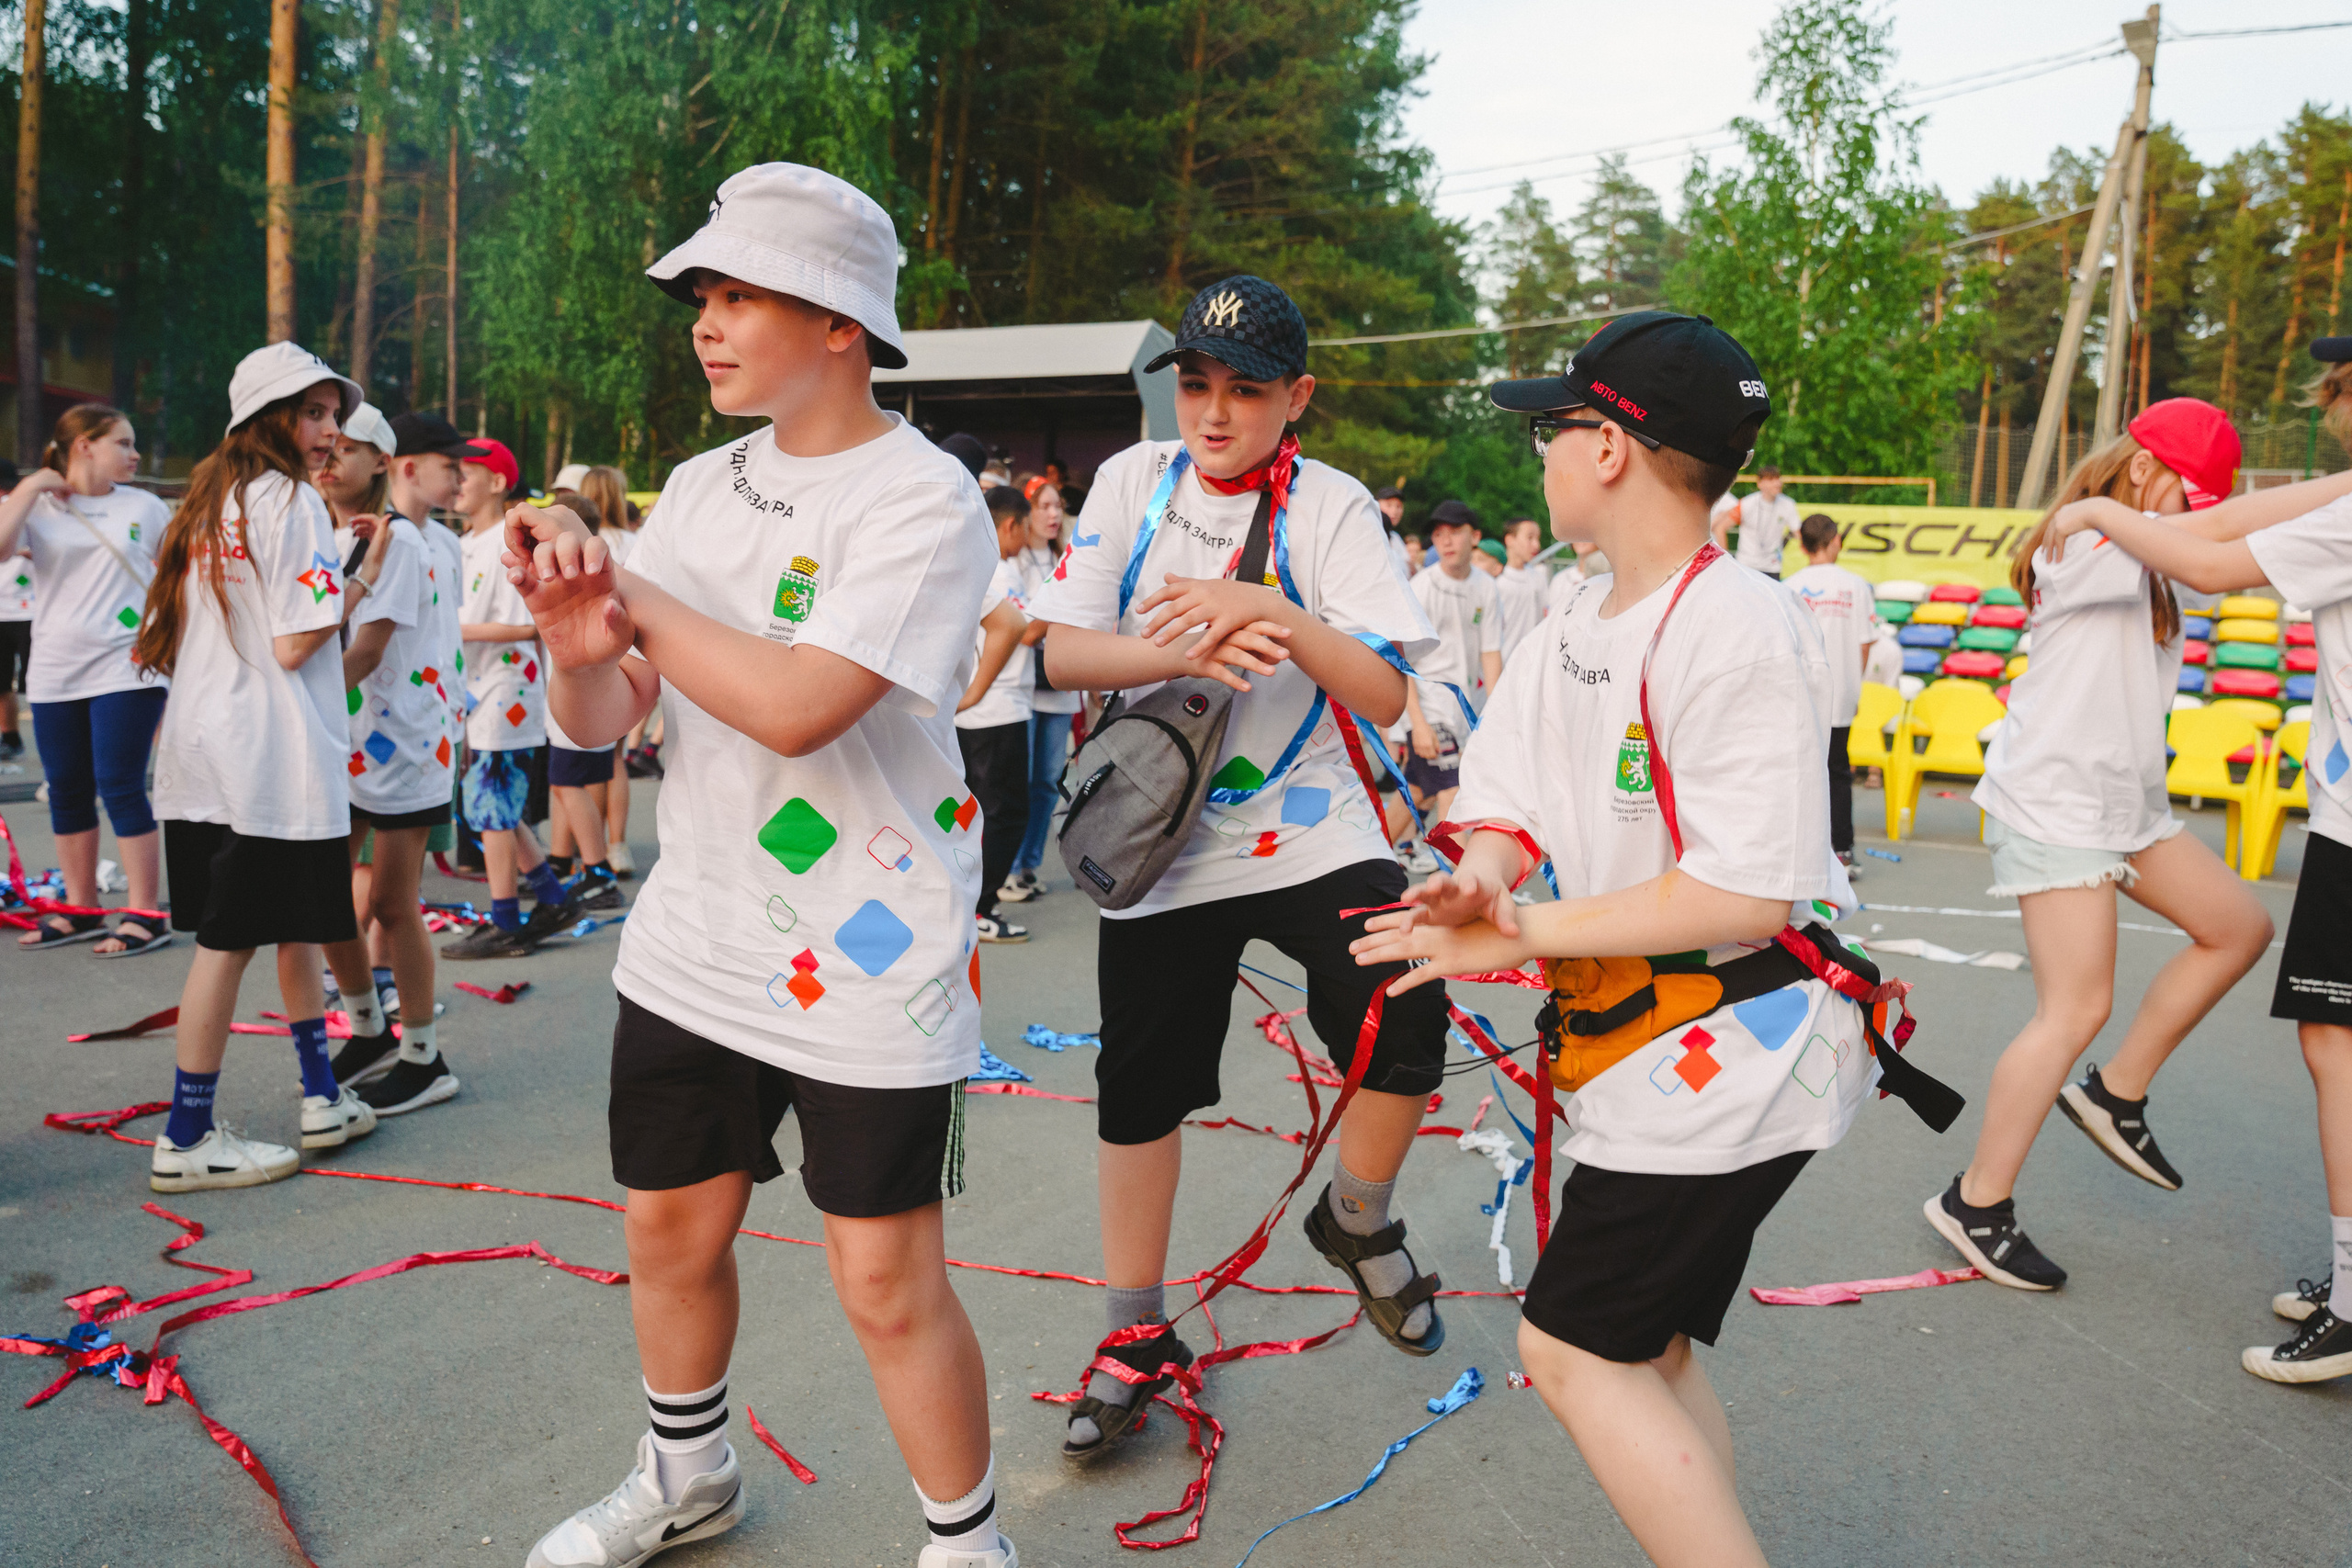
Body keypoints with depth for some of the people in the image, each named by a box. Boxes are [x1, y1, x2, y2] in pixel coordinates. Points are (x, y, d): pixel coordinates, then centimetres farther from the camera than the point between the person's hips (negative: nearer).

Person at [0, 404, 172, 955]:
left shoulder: (145, 507, 4)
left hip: (126, 671, -2)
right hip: (54, 676, 3)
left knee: (120, 788, -7)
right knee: (67, 792, 10)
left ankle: (146, 915, 0)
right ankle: (80, 911, 23)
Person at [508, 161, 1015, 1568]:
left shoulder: (924, 501, -14)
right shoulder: (701, 487, 7)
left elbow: (796, 709, -27)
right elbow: (606, 717, 5)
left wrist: (629, 590, -16)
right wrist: (575, 638, -17)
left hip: (866, 968, -6)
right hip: (695, 942, 7)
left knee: (889, 1286, 1)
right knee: (672, 1236, 20)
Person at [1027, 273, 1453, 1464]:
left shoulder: (1331, 506, -5)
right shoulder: (1135, 481, 0)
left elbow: (1386, 697, -14)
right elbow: (1062, 654, -9)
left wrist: (1278, 617, -29)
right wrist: (1187, 650, -25)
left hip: (1310, 831, -1)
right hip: (1161, 841, 2)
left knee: (1403, 1026, -21)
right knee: (1140, 1090, 7)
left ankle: (1356, 1224, 12)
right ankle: (1137, 1339, 29)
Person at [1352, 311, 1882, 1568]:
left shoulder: (1740, 631, -20)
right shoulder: (1576, 622, 8)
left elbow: (1745, 896, -25)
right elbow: (1507, 793, 7)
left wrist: (1525, 935, -22)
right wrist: (1480, 876, -16)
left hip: (1736, 1043, -9)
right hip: (1657, 1045, 9)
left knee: (1572, 1347, -5)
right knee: (1645, 1351, 17)